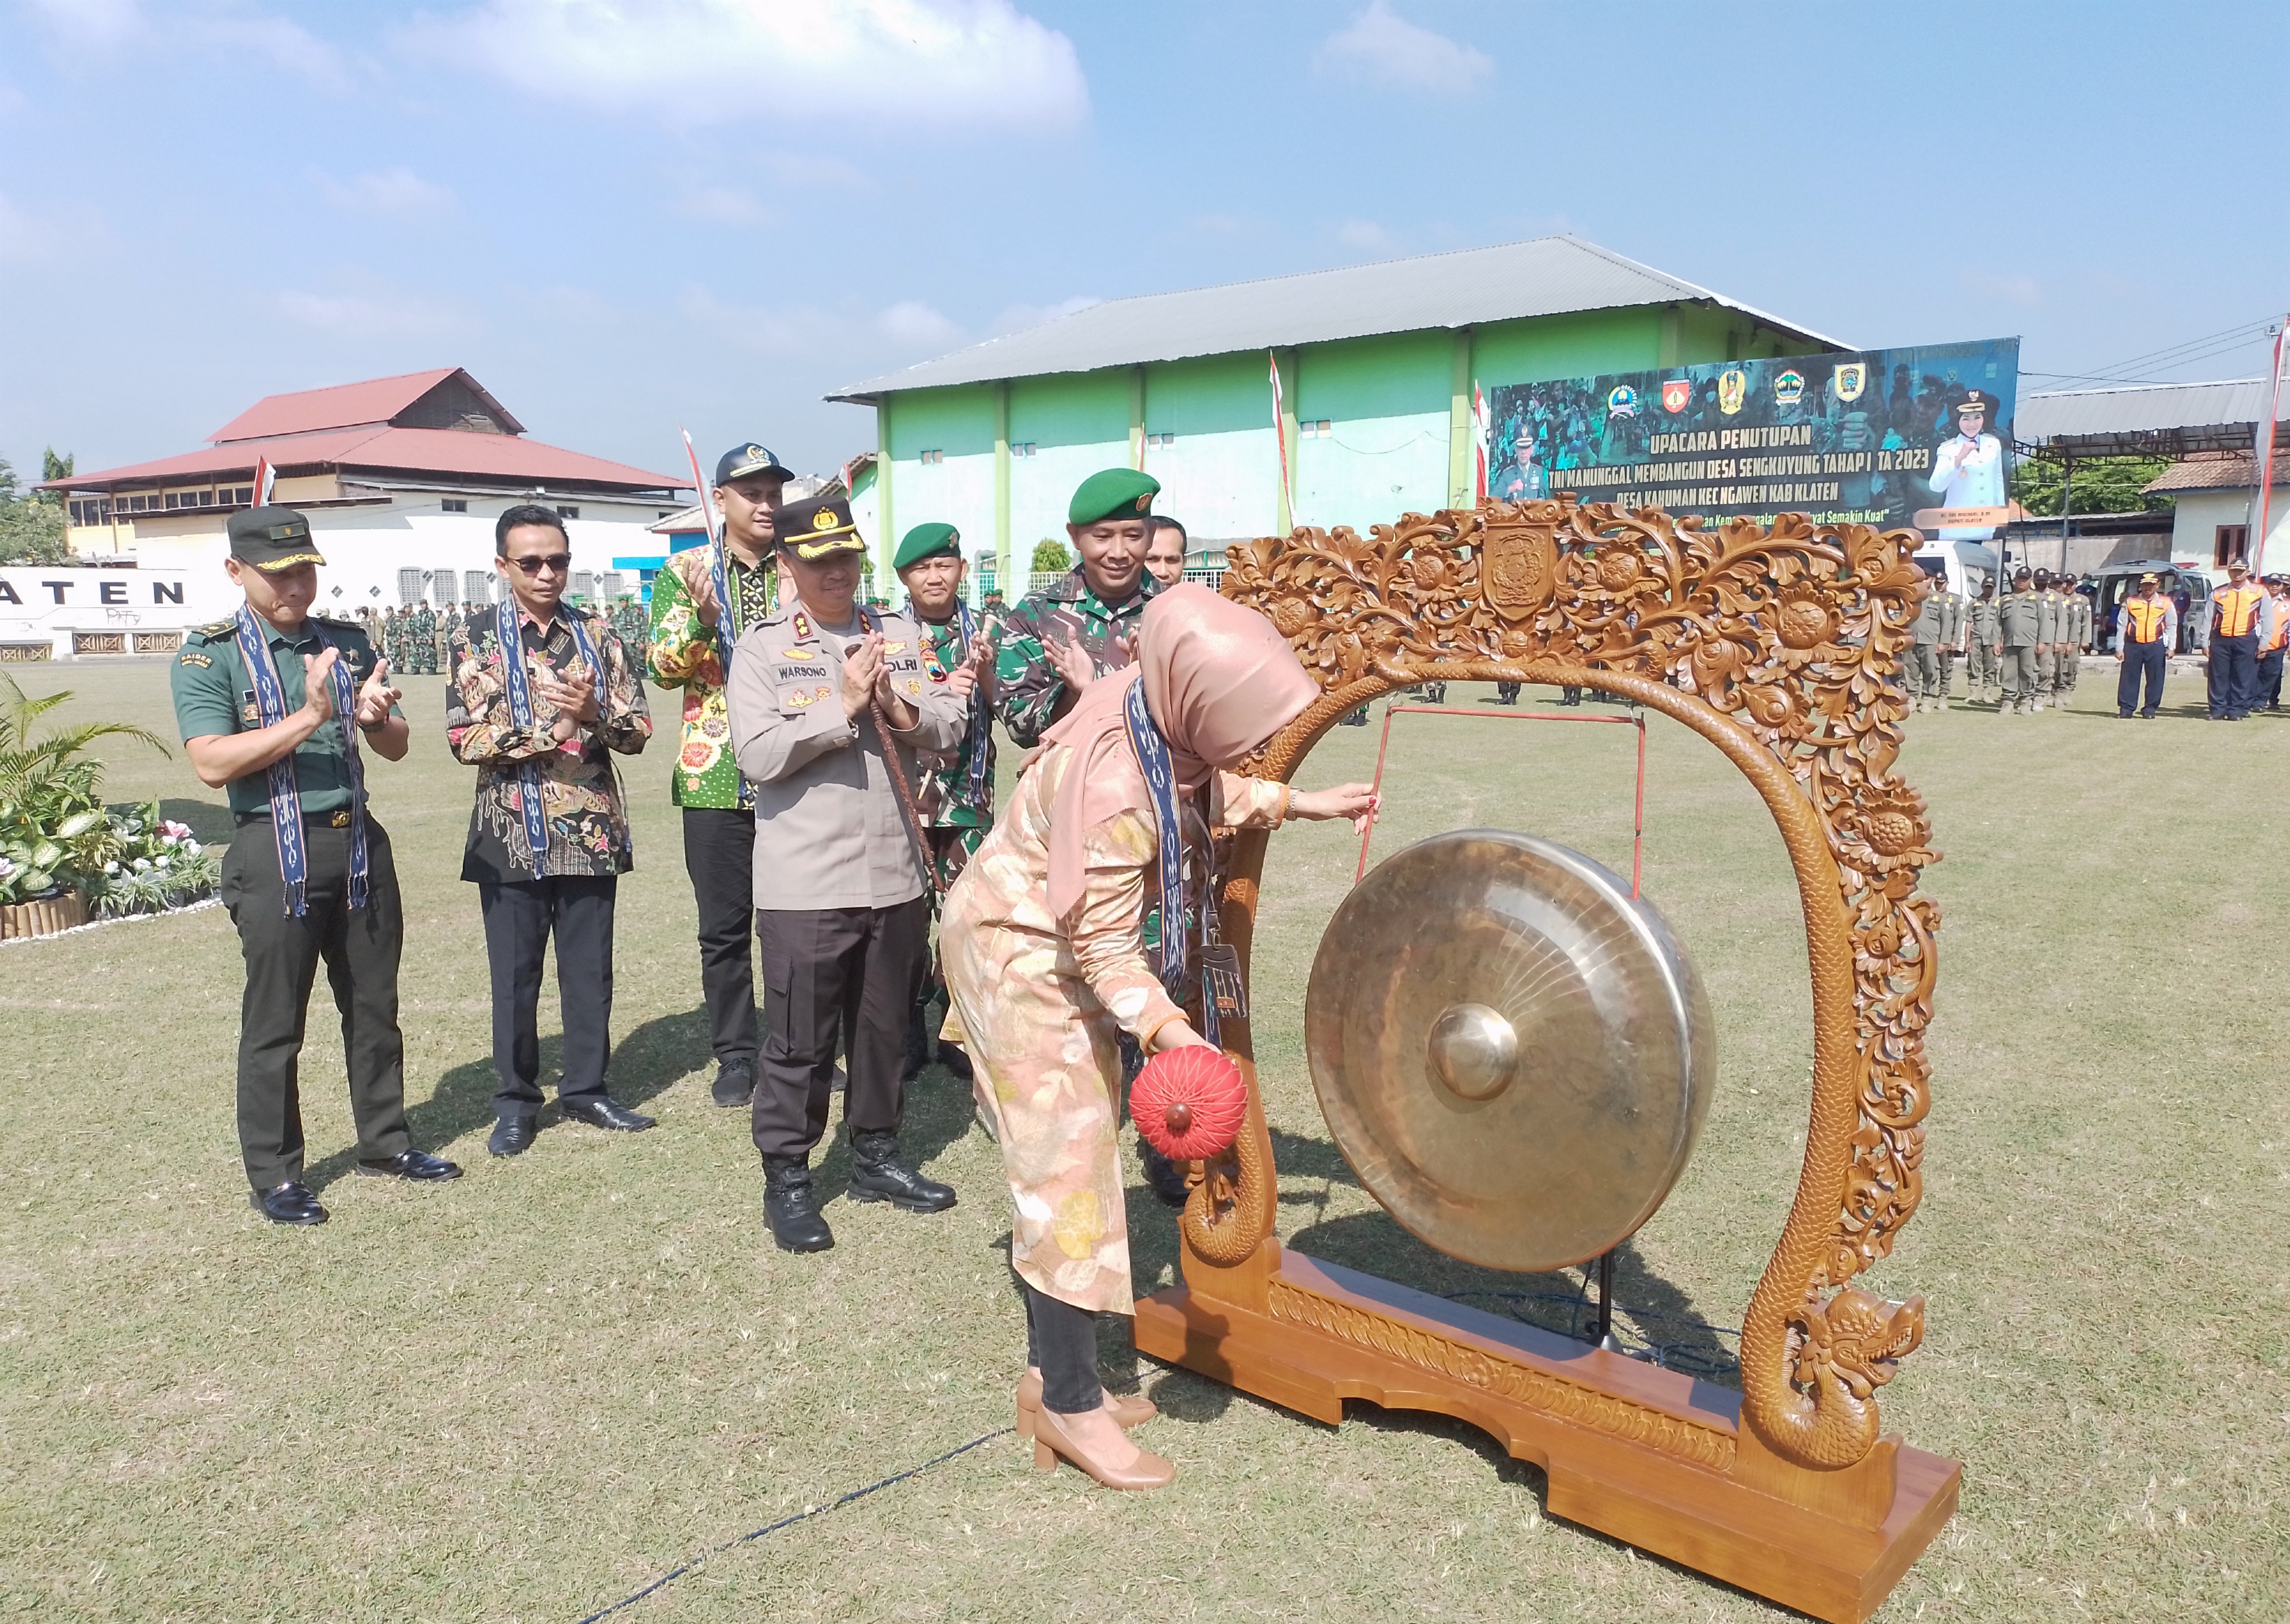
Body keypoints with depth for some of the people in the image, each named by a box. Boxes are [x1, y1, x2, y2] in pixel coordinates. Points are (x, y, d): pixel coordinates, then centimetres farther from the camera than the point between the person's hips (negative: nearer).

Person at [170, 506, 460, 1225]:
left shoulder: (348, 644, 10)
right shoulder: (209, 656, -3)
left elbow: (397, 749, 11)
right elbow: (212, 763, -15)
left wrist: (377, 718, -12)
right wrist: (310, 717, -24)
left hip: (359, 842, 5)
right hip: (276, 851, -5)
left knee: (374, 1004, 13)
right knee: (274, 1022, 3)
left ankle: (385, 1142, 27)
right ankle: (273, 1176, 15)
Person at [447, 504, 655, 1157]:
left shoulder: (597, 635, 6)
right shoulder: (477, 641, 0)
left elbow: (638, 730, 2)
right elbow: (466, 739, -9)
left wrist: (593, 712, -17)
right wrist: (551, 727, -16)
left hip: (592, 829, 2)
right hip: (514, 833, -2)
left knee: (590, 968, 10)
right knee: (515, 974, 7)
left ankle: (586, 1088, 25)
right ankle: (516, 1101, 21)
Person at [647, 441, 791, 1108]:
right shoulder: (684, 571, 5)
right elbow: (665, 667, -3)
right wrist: (701, 619, -21)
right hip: (717, 773, -1)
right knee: (725, 927, 5)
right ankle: (735, 1056, 18)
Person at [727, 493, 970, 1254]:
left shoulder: (901, 636, 10)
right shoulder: (762, 650, -3)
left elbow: (950, 727, 6)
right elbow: (757, 755, -14)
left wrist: (900, 711, -13)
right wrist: (845, 706, -16)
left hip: (897, 874, 5)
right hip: (804, 883, -4)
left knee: (886, 1026, 16)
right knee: (798, 1040, 3)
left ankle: (876, 1156, 32)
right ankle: (786, 1180, 17)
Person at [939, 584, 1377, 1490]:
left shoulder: (1158, 709, -11)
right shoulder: (1113, 787, -35)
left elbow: (1202, 793, 11)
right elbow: (1104, 946, -28)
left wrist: (1298, 803, 6)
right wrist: (1168, 1032, -40)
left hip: (1058, 947, 9)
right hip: (1018, 956, -9)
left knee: (1069, 1157, 13)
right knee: (1067, 1163, -4)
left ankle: (1052, 1372, 25)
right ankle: (1069, 1406, 10)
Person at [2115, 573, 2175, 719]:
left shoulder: (2165, 603, 7)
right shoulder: (2130, 602, 5)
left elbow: (2172, 626, 8)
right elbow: (2121, 626, 5)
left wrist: (2171, 647, 1)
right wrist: (2119, 648, 0)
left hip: (2156, 645, 0)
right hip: (2133, 645, 0)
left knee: (2155, 679, 3)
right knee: (2129, 678, 1)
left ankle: (2150, 710, 11)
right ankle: (2126, 709, 7)